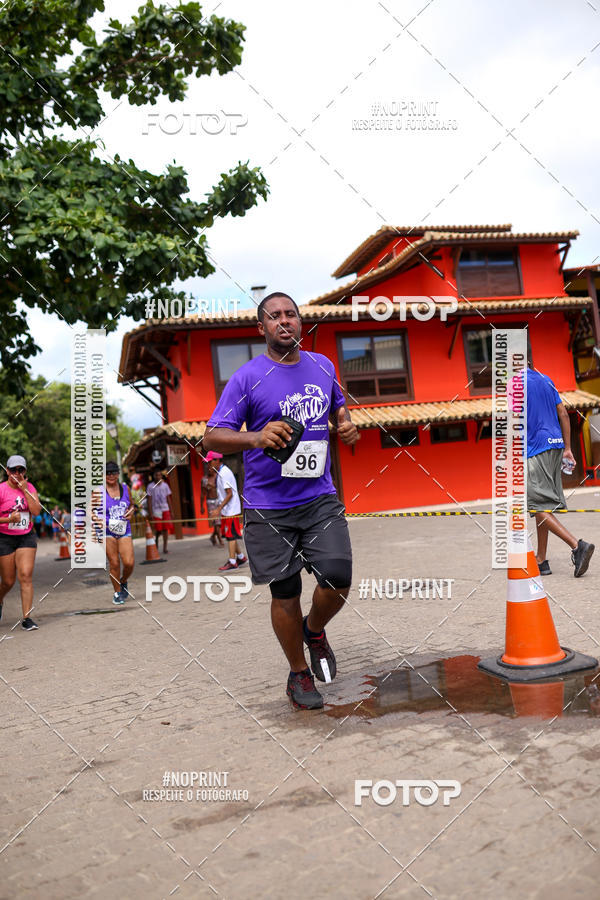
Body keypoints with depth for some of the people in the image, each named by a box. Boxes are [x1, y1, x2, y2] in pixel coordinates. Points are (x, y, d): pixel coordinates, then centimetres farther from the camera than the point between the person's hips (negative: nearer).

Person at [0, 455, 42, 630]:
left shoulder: (29, 487, 2)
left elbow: (37, 511, -10)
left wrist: (24, 490, -14)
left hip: (26, 537, 2)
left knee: (26, 576, -11)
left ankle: (27, 618, -6)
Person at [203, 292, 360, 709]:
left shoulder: (322, 366, 8)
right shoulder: (247, 377, -7)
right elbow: (212, 437, -11)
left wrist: (347, 425, 5)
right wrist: (256, 438, -29)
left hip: (320, 497, 3)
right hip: (268, 506, -3)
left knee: (338, 579, -10)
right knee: (285, 593, 5)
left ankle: (315, 630, 25)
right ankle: (299, 673, 29)